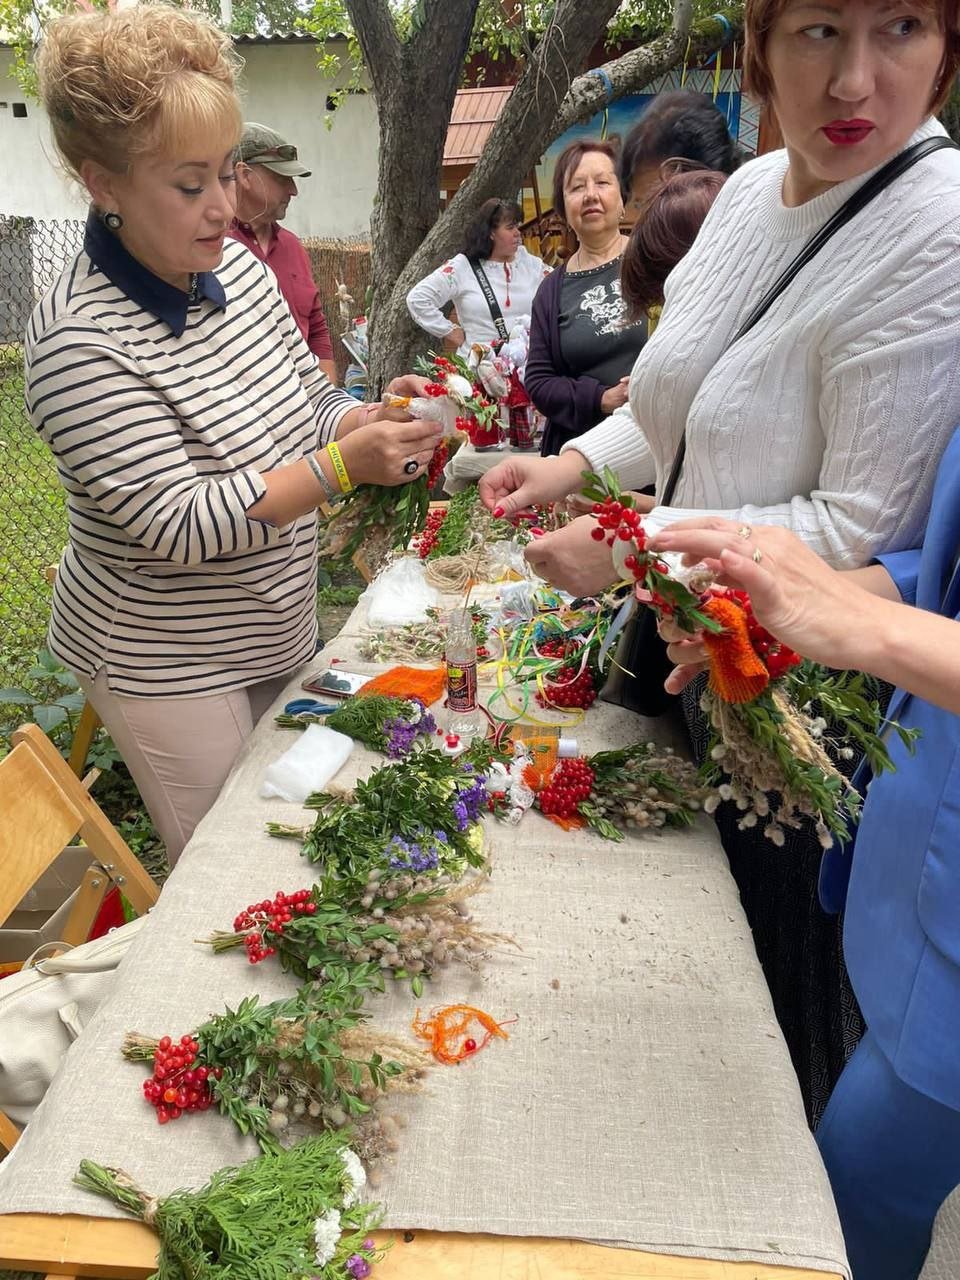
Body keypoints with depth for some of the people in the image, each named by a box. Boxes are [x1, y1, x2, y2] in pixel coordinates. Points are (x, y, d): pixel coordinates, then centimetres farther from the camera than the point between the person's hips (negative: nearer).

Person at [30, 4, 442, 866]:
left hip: (277, 627, 7)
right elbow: (180, 526, -26)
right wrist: (345, 466, -33)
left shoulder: (239, 268, -2)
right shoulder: (80, 341, -24)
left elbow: (310, 402, 7)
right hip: (166, 664, -7)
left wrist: (377, 421, -14)